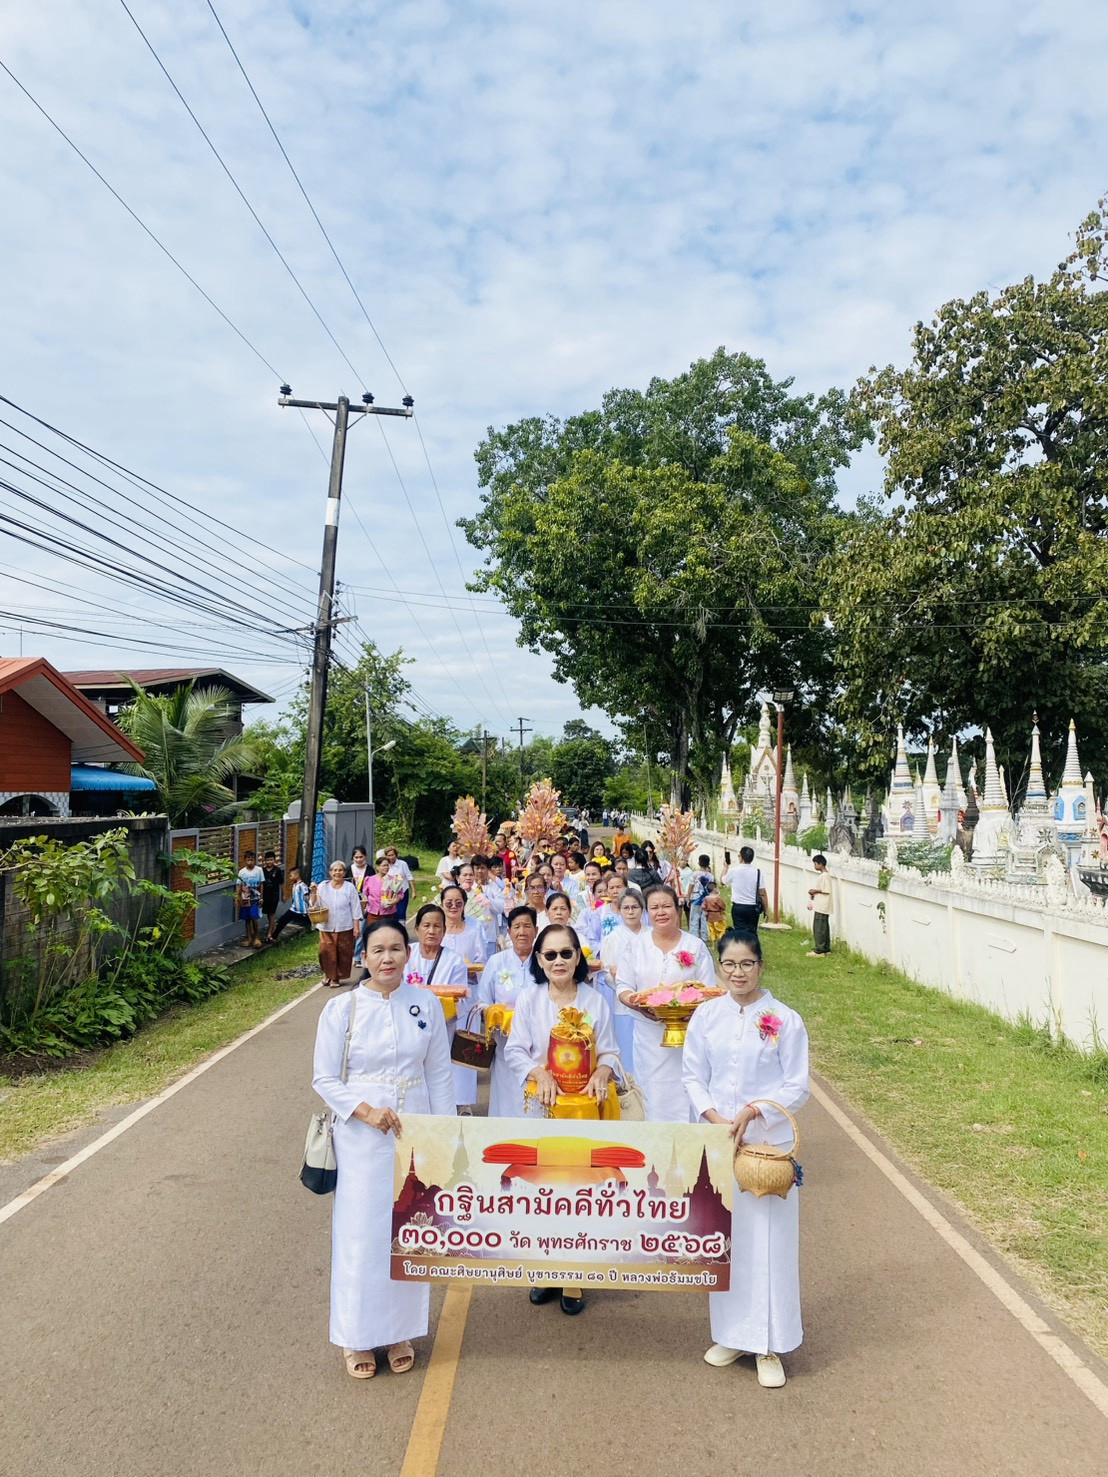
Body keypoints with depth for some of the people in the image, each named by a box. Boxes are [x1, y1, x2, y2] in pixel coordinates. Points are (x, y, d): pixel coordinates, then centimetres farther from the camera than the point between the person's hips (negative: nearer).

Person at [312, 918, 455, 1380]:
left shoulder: (427, 1005, -2)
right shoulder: (342, 1008, -8)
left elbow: (439, 1075, 3)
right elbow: (324, 1078, -4)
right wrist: (367, 1112, -17)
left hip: (415, 1132, 2)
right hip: (361, 1135, -2)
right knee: (361, 1232, 5)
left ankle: (400, 1331, 29)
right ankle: (357, 1337, 25)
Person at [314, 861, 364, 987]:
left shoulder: (350, 887, 0)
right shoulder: (323, 886, 3)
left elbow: (355, 908, 1)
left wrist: (357, 927, -3)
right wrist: (314, 893, -12)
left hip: (344, 928, -1)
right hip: (326, 927, 1)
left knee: (343, 954, 3)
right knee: (327, 953, 2)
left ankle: (336, 978, 20)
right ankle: (328, 974, 26)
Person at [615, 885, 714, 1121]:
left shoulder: (695, 947, 5)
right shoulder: (636, 945, 6)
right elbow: (623, 987, 5)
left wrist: (693, 1008, -16)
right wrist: (639, 1005, -16)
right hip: (649, 1034, 1)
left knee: (685, 1092, -2)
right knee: (653, 1095, 2)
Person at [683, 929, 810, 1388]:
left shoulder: (785, 1020, -7)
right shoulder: (706, 1015, 1)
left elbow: (798, 1088, -4)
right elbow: (692, 1075, 5)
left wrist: (754, 1110, -16)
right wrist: (713, 1116, -11)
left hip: (768, 1141, -3)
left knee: (767, 1240, 2)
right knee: (721, 1237, 11)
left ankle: (769, 1346, 16)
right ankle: (730, 1333, 28)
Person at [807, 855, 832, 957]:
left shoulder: (824, 876, -17)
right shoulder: (822, 875, 14)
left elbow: (827, 891, -21)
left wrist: (815, 891, -13)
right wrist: (814, 894, 10)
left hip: (821, 907, -10)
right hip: (820, 906, 10)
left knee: (819, 929, -6)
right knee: (824, 928, 14)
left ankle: (819, 951, -3)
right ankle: (826, 949, 20)